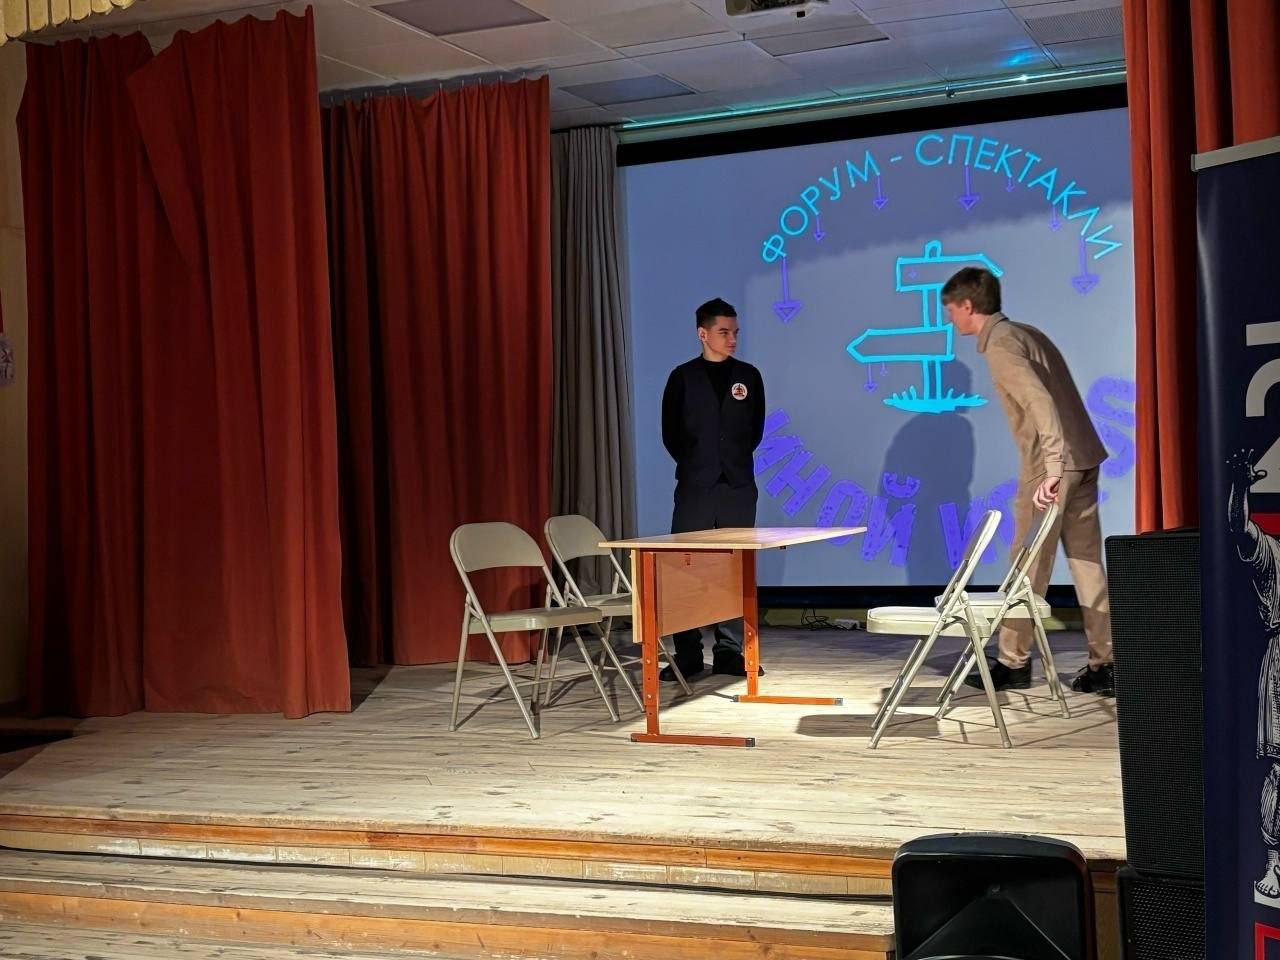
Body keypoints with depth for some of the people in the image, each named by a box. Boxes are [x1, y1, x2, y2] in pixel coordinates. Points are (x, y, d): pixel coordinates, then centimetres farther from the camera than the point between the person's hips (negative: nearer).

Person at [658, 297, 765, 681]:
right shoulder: (683, 377, 2)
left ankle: (730, 652, 9)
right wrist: (695, 464, 7)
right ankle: (688, 656, 3)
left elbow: (756, 430, 11)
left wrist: (734, 461, 8)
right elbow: (671, 433, 5)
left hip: (738, 486, 2)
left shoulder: (748, 376, 7)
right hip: (695, 485, -1)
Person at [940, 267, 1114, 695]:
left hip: (1051, 466, -9)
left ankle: (1013, 663, 11)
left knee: (1029, 568, 2)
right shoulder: (1026, 333, 18)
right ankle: (1105, 665, 10)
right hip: (1084, 459, 9)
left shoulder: (999, 345, -11)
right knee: (1088, 564, 8)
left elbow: (1040, 402, -24)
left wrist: (1052, 467, -31)